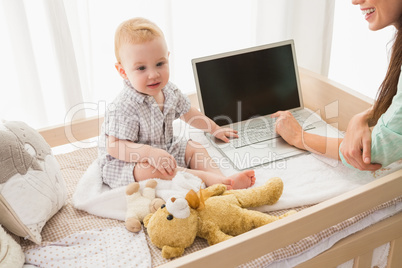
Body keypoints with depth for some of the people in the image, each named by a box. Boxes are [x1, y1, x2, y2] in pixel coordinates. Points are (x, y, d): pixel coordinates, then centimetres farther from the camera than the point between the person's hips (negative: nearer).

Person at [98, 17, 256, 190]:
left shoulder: (168, 90, -4)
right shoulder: (125, 106, -28)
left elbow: (187, 113, 15)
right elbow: (114, 146, -29)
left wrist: (215, 129, 22)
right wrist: (150, 153, -42)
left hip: (164, 150, 8)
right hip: (124, 162, -8)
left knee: (194, 148, 0)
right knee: (146, 169, -35)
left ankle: (222, 179, -19)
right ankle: (206, 177, -34)